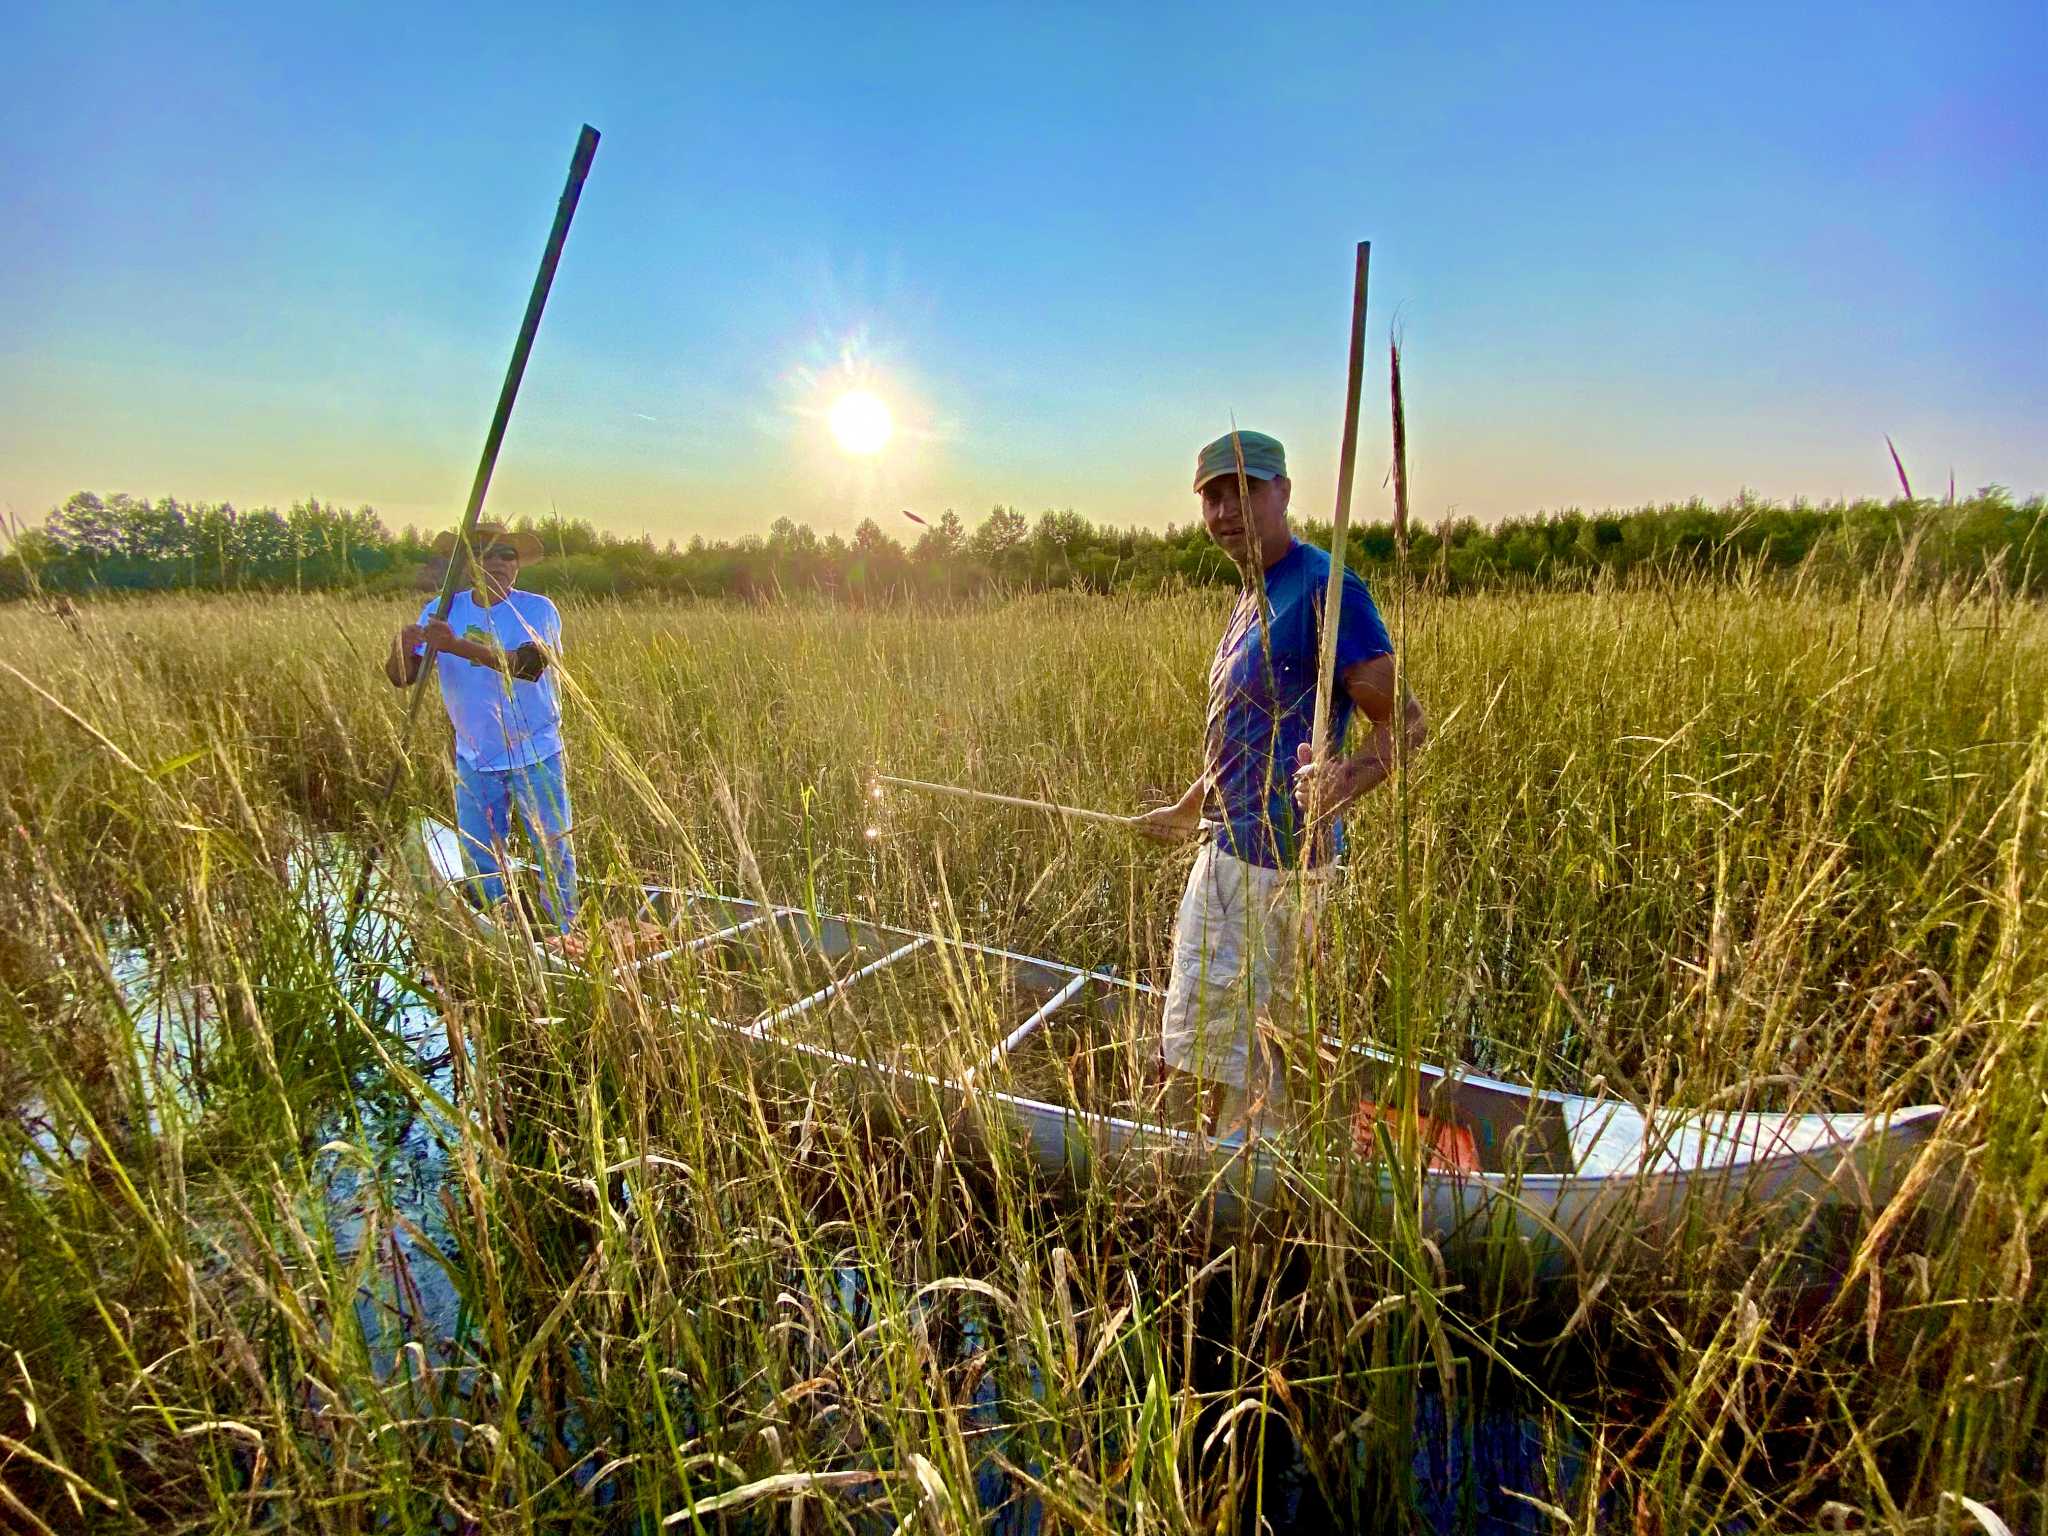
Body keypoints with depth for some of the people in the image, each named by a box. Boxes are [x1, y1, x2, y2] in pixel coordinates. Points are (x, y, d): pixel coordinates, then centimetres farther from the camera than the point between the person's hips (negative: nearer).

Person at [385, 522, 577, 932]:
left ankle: (563, 937, 23)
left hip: (536, 757, -3)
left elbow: (529, 665, -30)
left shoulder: (537, 610, -12)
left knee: (554, 851, 7)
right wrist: (400, 647, -29)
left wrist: (458, 646, -41)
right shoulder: (441, 611, -2)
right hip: (474, 759, 3)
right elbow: (400, 678, -6)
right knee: (480, 861, 13)